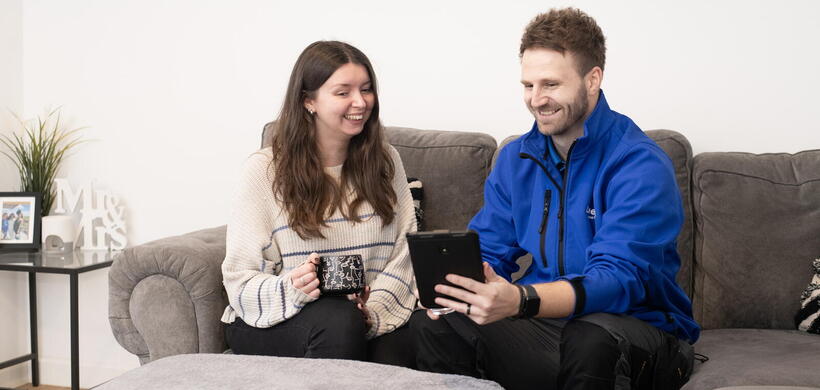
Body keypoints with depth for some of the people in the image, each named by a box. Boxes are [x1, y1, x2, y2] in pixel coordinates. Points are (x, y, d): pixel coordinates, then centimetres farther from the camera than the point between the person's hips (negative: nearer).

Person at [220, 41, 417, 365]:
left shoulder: (385, 161, 9)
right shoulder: (264, 170, -4)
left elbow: (405, 250, 2)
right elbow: (241, 281, -7)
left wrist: (375, 310, -17)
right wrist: (293, 290, -29)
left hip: (376, 318, 2)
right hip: (273, 321, -1)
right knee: (340, 320, -34)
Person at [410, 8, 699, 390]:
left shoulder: (640, 164, -14)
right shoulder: (514, 159, 8)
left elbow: (619, 279, -26)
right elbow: (487, 254, 8)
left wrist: (520, 300, -43)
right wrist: (453, 283, -19)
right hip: (545, 319, 4)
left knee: (592, 341, -39)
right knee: (429, 322, -18)